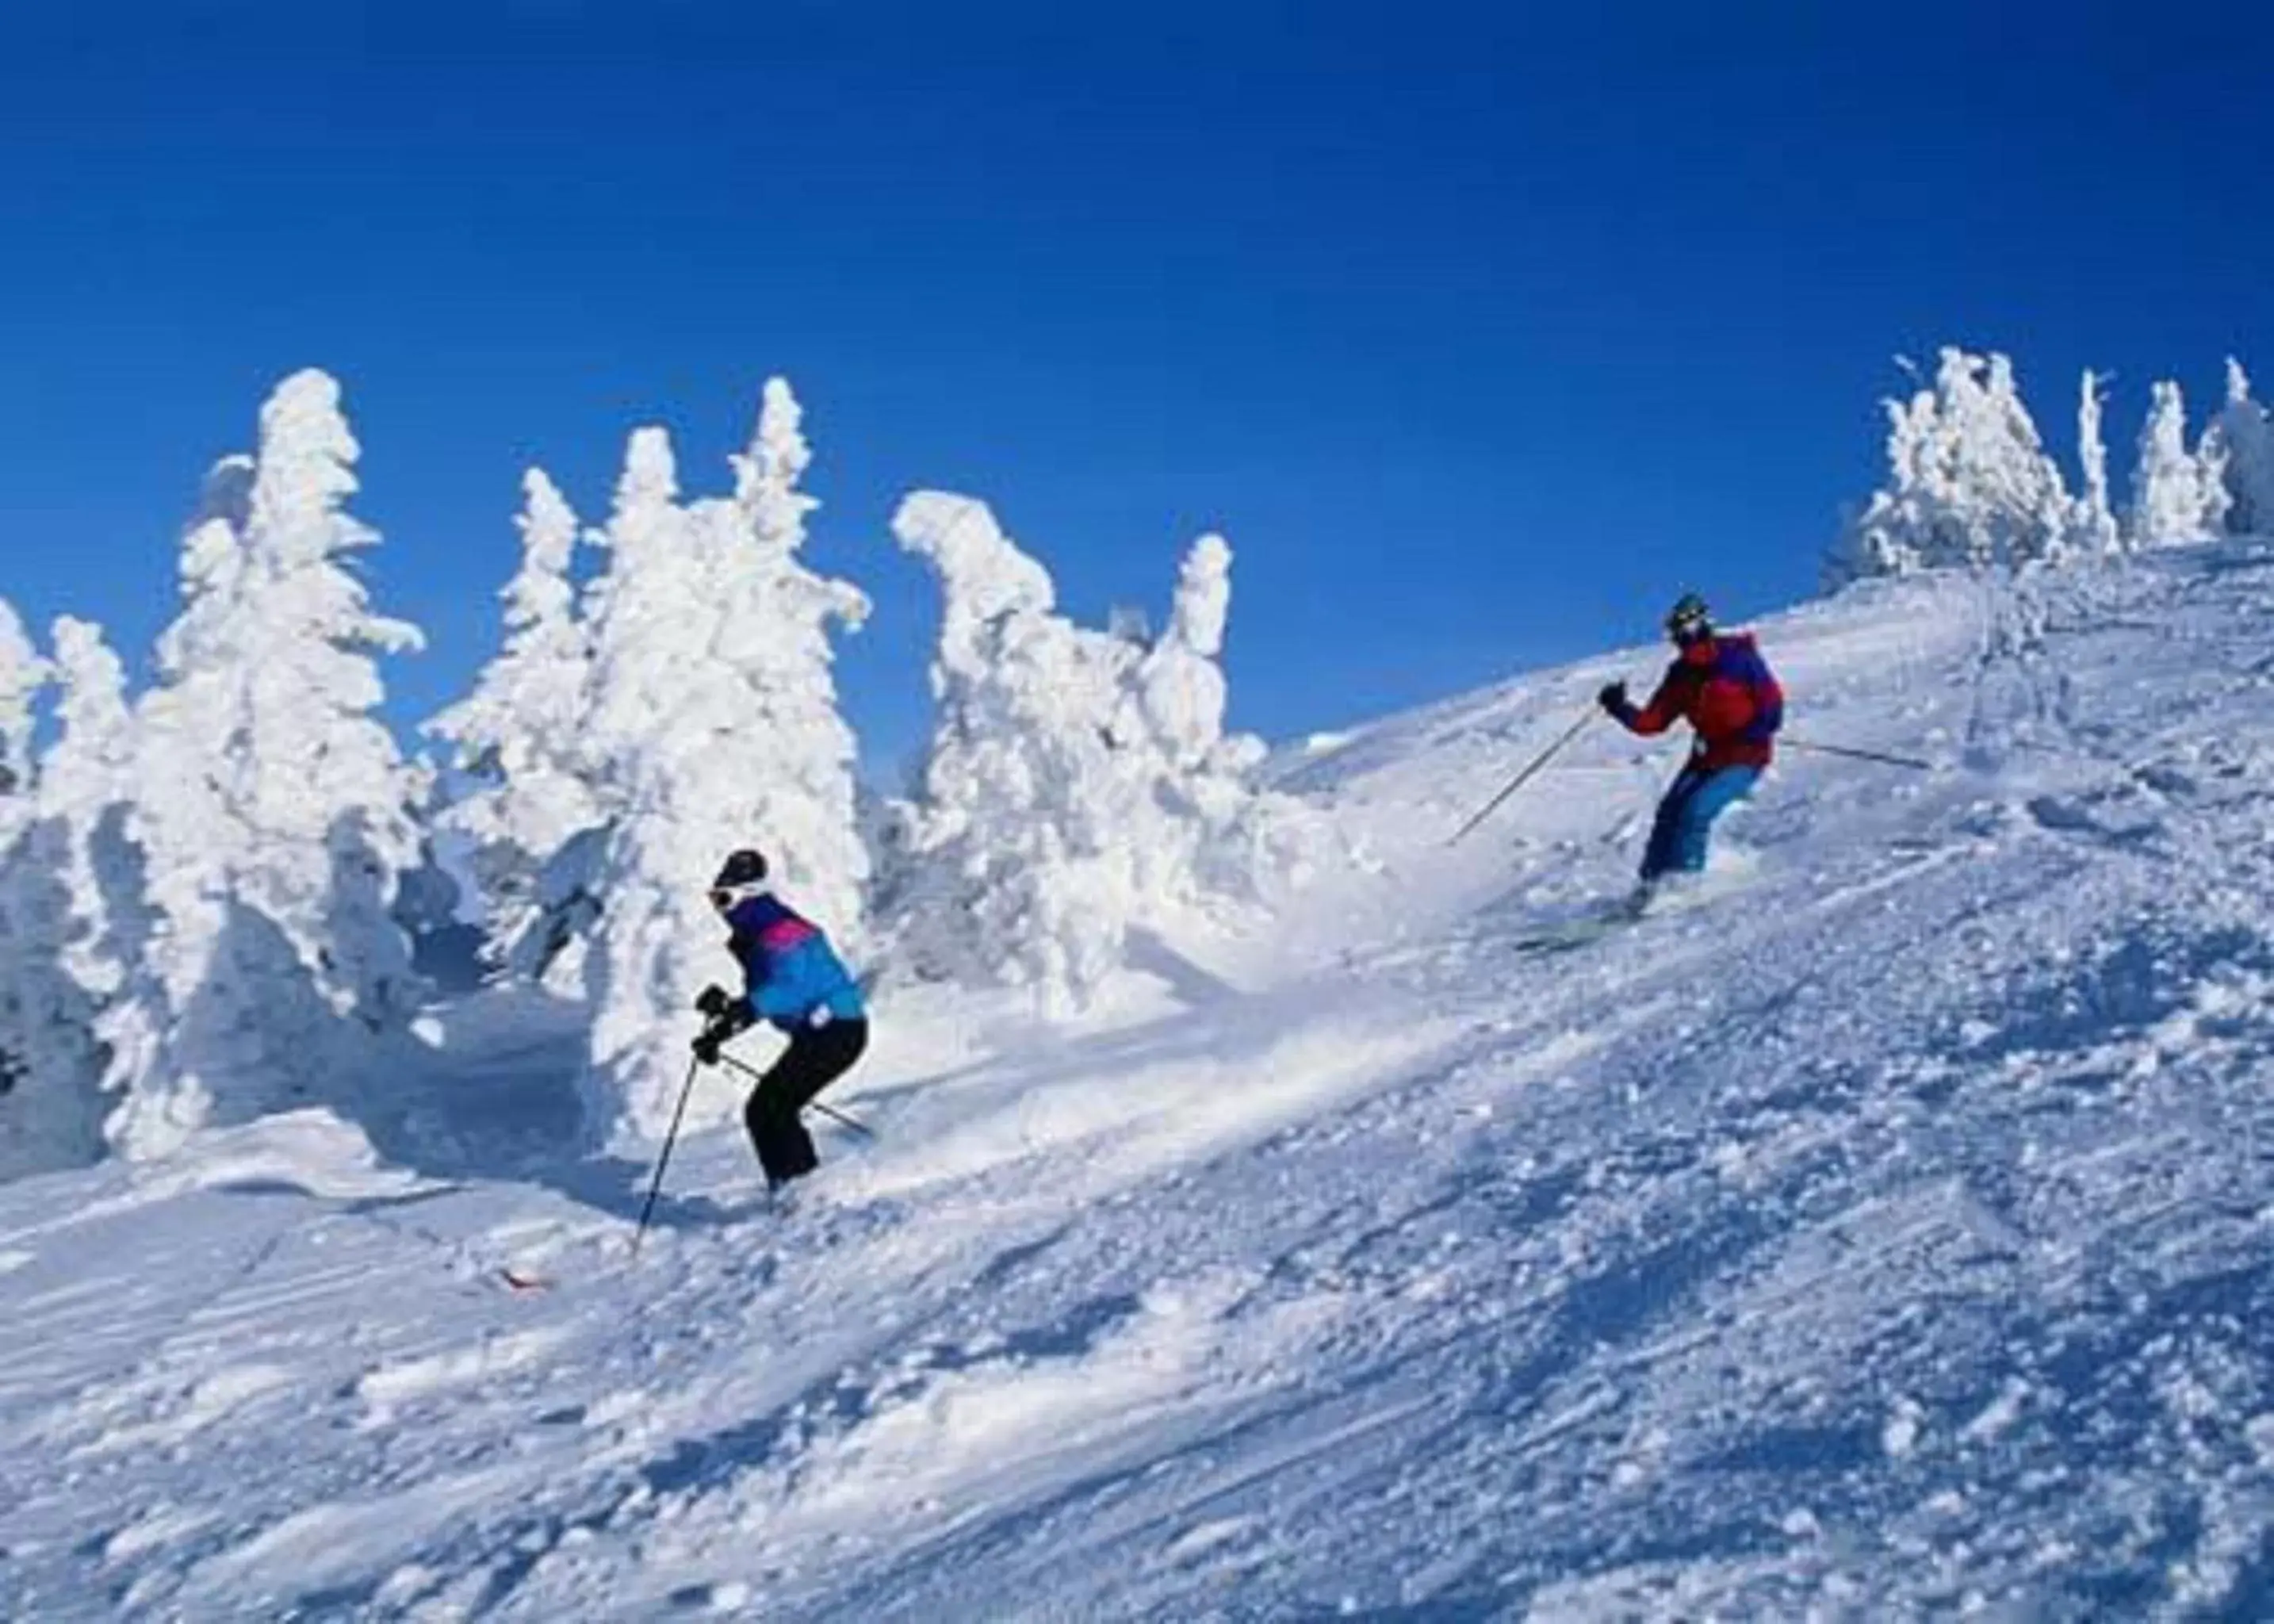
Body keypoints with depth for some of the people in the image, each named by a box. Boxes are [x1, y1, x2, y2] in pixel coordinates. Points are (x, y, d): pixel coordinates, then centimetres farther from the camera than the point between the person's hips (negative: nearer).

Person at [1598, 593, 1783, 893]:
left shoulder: (1738, 658, -13)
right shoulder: (1681, 674, 3)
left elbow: (1772, 706, -13)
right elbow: (1651, 722, 0)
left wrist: (1746, 735, -26)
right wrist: (1620, 709, -15)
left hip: (1745, 756, -6)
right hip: (1707, 756, 6)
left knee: (1695, 811, -22)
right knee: (1669, 812, -7)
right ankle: (1652, 881, 3)